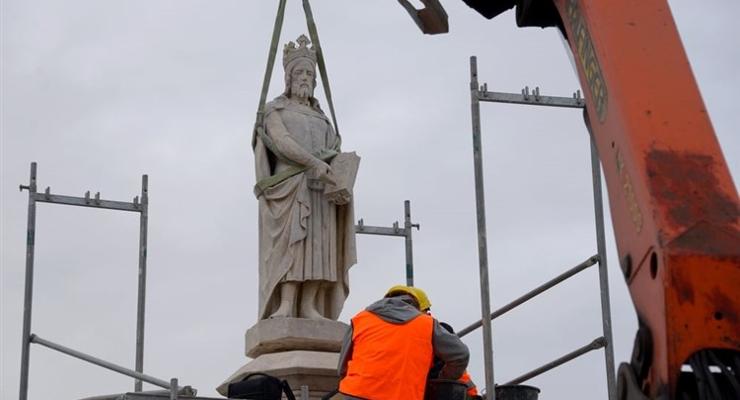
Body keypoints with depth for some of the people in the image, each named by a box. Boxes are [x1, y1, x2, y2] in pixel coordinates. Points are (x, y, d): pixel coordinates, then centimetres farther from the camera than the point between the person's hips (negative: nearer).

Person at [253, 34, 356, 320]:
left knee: (317, 244, -7)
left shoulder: (320, 118, 26)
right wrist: (314, 162, -21)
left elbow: (335, 150, 15)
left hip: (320, 188, 5)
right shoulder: (275, 110, 9)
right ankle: (286, 305, -28)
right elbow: (281, 141, -9)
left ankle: (309, 306, -14)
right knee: (291, 239, -19)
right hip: (289, 185, -5)